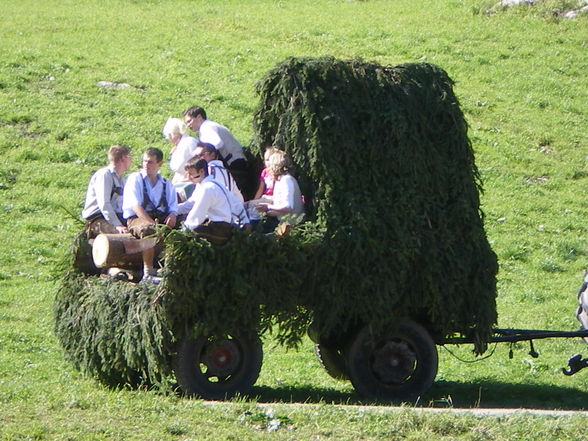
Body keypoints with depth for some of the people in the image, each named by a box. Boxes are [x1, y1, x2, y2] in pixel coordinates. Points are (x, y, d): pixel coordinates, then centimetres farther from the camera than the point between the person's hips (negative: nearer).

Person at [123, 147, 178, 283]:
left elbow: (173, 207, 14)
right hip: (137, 218, -4)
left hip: (162, 218, 4)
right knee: (148, 230, -40)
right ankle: (148, 274, -39)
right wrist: (152, 223, -19)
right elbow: (136, 206, -5)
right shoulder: (135, 179, 10)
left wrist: (172, 216, -12)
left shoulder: (166, 184, 24)